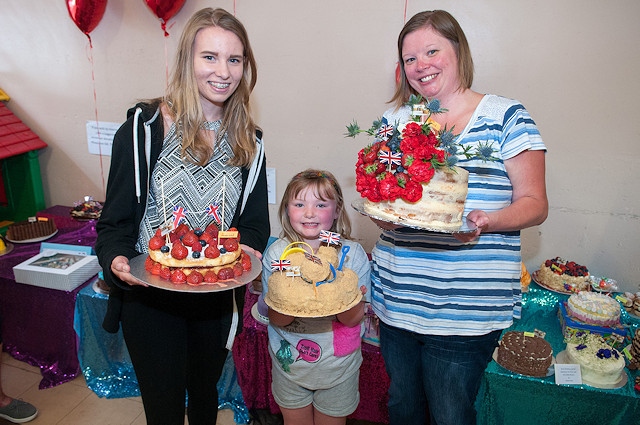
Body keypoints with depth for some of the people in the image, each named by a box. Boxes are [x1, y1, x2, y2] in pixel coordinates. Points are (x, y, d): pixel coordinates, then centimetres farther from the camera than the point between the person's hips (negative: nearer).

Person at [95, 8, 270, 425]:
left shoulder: (248, 140, 1)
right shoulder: (144, 128, -11)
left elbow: (255, 220, 5)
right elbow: (117, 216, -7)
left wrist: (248, 249, -15)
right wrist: (116, 259, -25)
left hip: (217, 298, 4)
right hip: (149, 297, -3)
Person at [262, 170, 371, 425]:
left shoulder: (353, 254, -14)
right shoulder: (277, 253, -12)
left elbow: (354, 319, -14)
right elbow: (276, 319, -13)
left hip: (337, 364, -1)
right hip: (289, 361, 1)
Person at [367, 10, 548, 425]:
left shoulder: (506, 117, -2)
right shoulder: (394, 120, 8)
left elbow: (535, 204, -3)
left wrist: (485, 222, -23)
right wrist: (382, 213, -12)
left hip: (467, 308, -3)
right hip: (397, 298, 4)